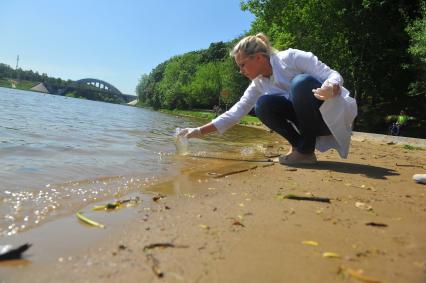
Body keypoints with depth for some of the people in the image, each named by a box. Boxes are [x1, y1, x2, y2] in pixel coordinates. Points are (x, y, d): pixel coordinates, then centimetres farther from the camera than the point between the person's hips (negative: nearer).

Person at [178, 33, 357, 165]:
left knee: (302, 82, -33)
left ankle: (306, 151, -22)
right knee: (263, 105, -17)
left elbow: (334, 75, -18)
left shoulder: (291, 57, -16)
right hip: (313, 119, 5)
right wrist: (200, 131, -7)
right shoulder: (259, 84, 1)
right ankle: (300, 146, -7)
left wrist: (330, 89, -43)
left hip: (335, 111, -5)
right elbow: (236, 112, -2)